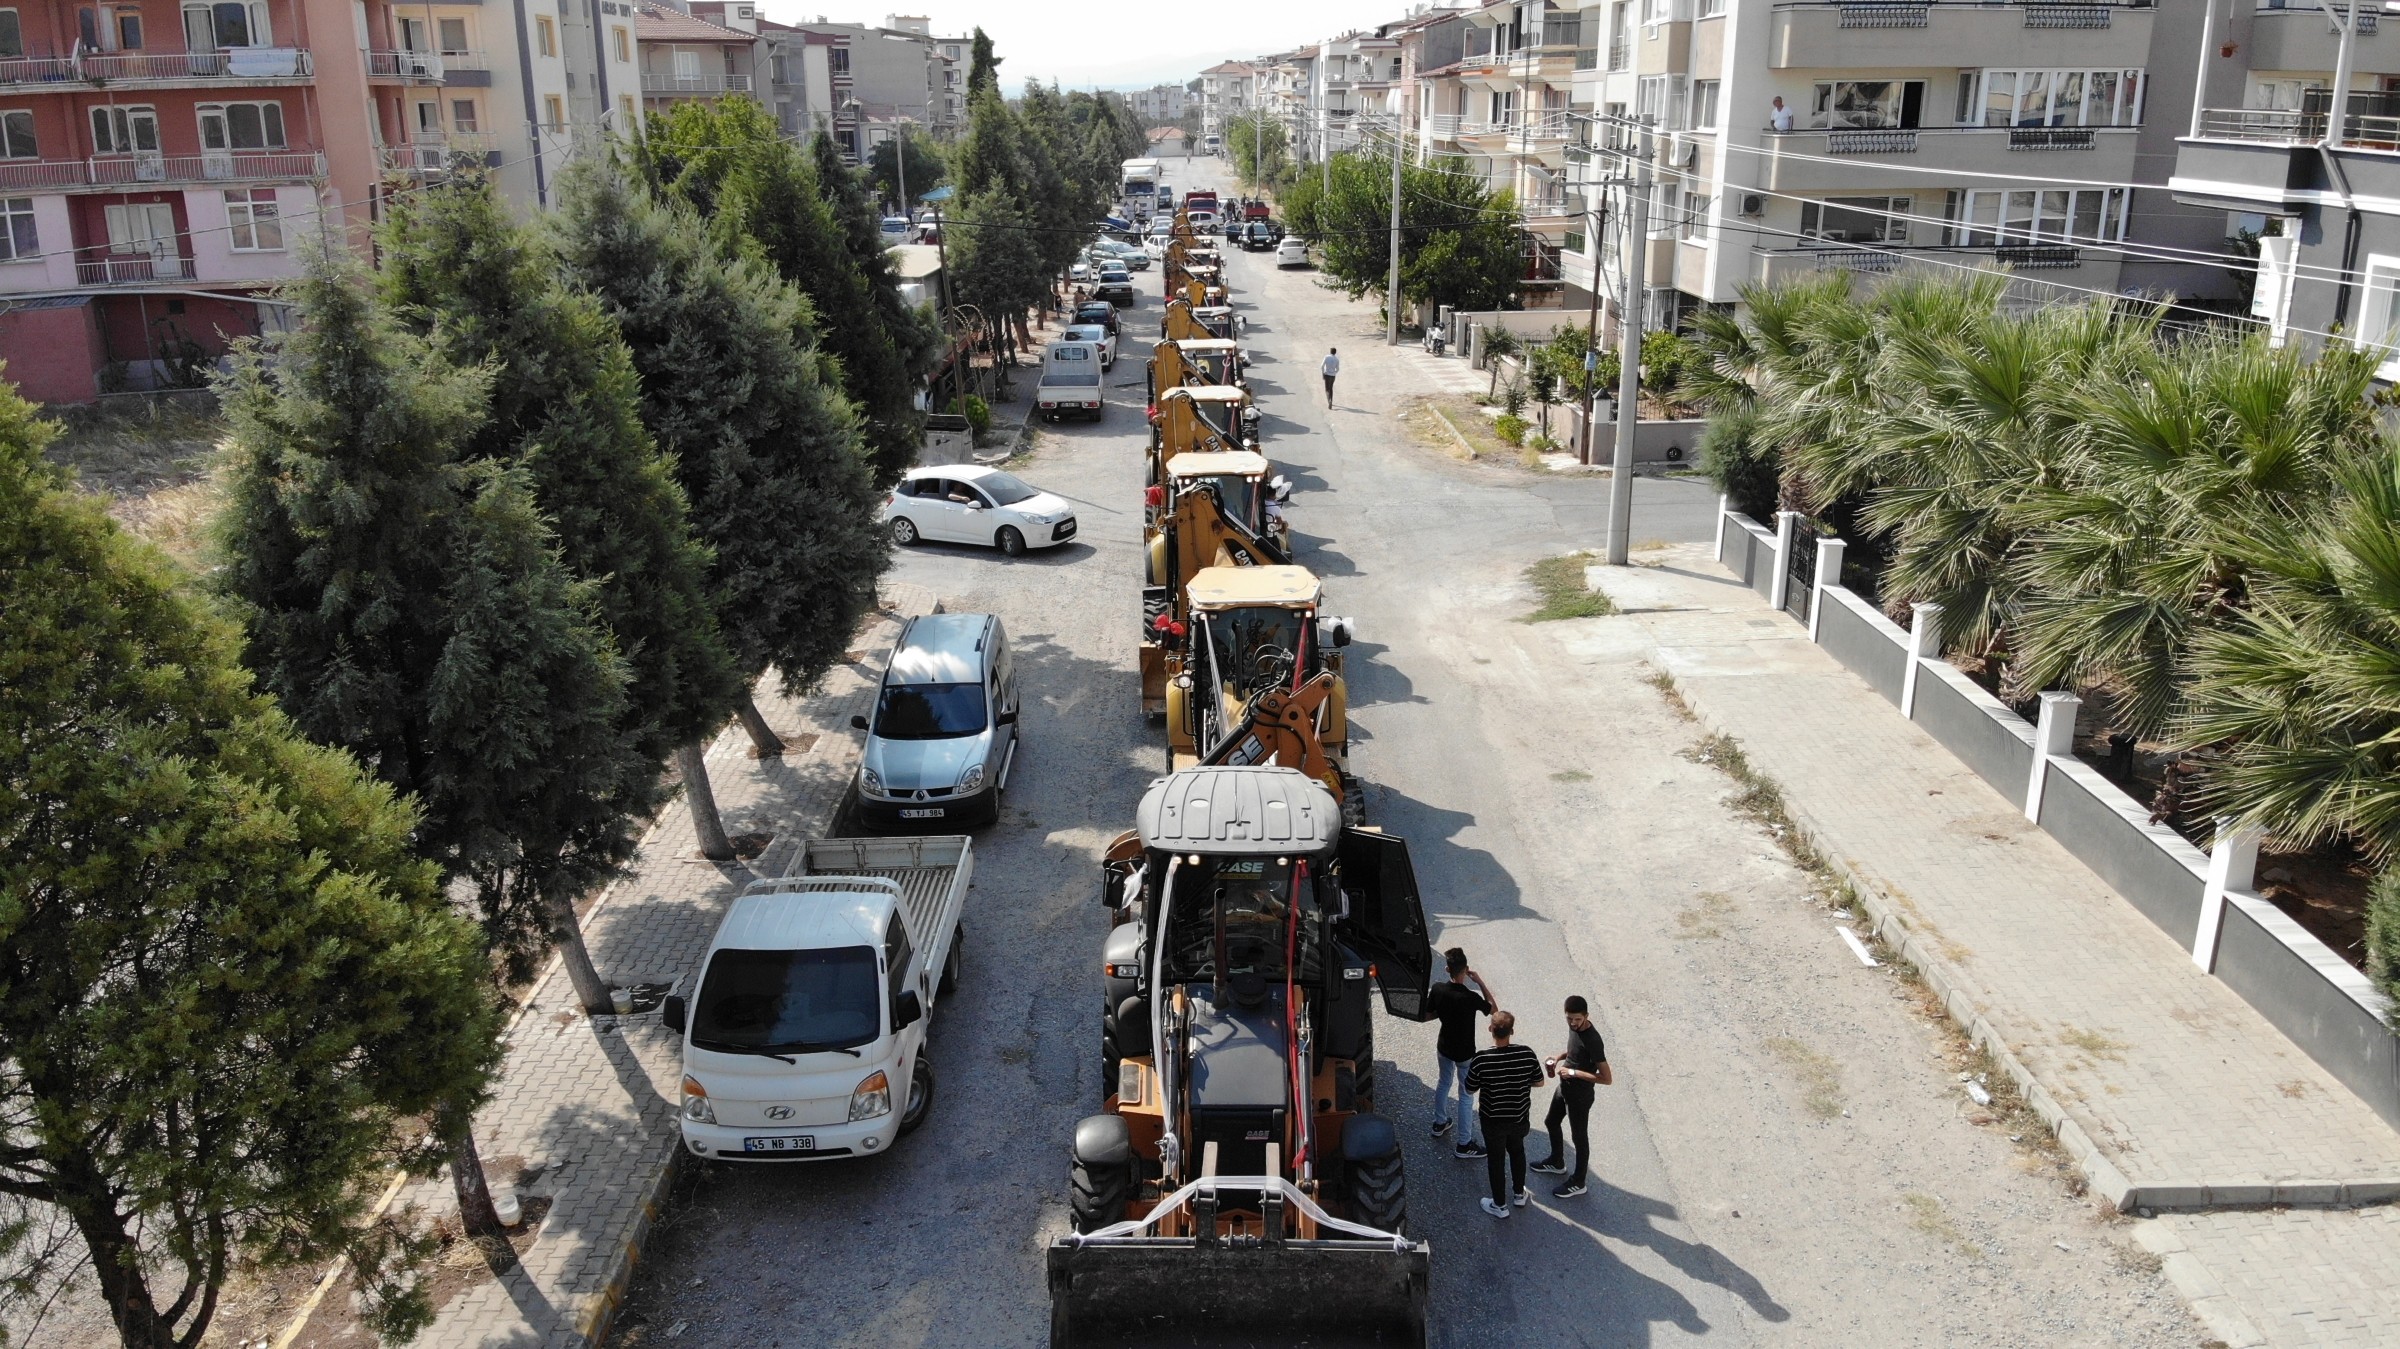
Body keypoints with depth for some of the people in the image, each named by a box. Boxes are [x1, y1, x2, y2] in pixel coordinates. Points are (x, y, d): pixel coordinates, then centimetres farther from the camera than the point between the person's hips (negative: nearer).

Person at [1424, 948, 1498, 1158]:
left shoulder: (1437, 989, -17)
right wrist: (1480, 982, -13)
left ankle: (1440, 1123, 47)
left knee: (1444, 1082, 29)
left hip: (1444, 1047, 5)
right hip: (1464, 1053, -5)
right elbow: (1493, 1009, -12)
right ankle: (1464, 1144, 16)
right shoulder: (1470, 997, -31)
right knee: (1466, 1096, 9)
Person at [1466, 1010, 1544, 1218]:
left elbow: (1470, 1089, -11)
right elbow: (1538, 1081, -3)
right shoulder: (1527, 1054, -20)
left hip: (1493, 1121, -2)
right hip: (1520, 1118, 3)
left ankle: (1500, 1205, 34)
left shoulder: (1482, 1060, -26)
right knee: (1517, 1152, 29)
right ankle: (1519, 1194, 47)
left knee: (1496, 1160, 18)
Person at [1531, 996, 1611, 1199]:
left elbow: (1607, 1078, -30)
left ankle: (1578, 1183, 30)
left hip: (1580, 1096, -9)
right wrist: (1560, 1057, -3)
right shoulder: (1573, 1027, -7)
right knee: (1551, 1123, 26)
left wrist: (1573, 1072, -29)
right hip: (1564, 1089, 9)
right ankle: (1557, 1163, 50)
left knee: (1580, 1138, 11)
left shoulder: (1592, 1040, -32)